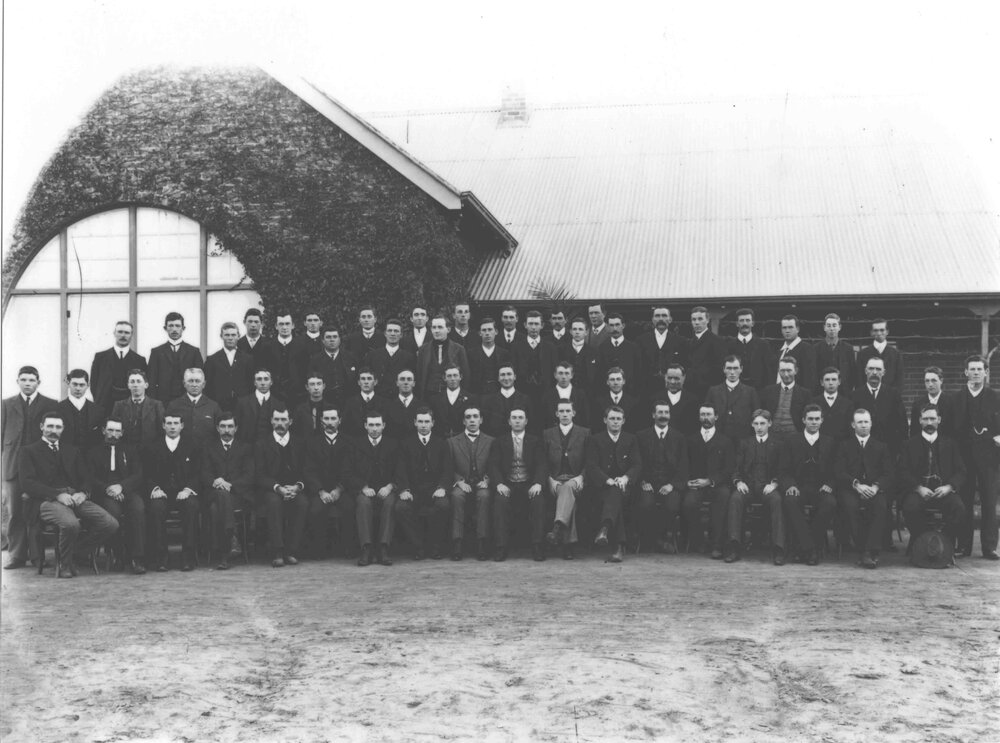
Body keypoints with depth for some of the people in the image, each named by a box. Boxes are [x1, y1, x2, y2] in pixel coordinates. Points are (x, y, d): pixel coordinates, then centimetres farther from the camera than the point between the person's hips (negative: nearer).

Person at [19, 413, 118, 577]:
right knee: (70, 524, -38)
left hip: (77, 498, 5)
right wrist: (58, 494, -15)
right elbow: (28, 483, -2)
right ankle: (65, 564, -9)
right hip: (48, 500, -5)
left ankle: (75, 552, 0)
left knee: (111, 524, -21)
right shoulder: (28, 451, 12)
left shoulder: (72, 451, 27)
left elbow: (85, 478, 18)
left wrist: (83, 493, -7)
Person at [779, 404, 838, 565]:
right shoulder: (792, 441, 14)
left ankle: (815, 545, -21)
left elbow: (835, 471, 11)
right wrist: (791, 485, -14)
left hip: (821, 488, 0)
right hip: (799, 488, 0)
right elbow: (785, 471, 7)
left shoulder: (830, 442, 16)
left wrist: (829, 485, -10)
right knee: (790, 501, -35)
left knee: (830, 503, -34)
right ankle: (807, 549, -32)